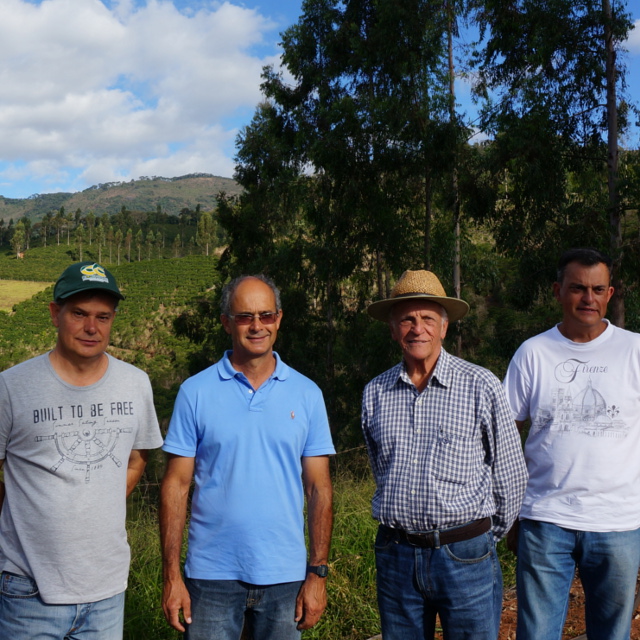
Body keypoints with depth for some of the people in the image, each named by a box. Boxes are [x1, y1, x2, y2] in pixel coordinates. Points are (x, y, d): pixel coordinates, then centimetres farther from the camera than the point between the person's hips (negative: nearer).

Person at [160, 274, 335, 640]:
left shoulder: (307, 394, 1)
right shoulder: (195, 392, -2)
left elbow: (318, 489, 3)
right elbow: (177, 486, -1)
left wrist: (318, 573, -2)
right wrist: (172, 576, -5)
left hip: (285, 576, 1)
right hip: (212, 575, -1)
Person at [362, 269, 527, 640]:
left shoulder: (482, 386, -5)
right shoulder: (375, 393, 5)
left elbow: (511, 474, 3)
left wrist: (492, 535, 11)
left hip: (465, 556, -3)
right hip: (395, 554, 3)